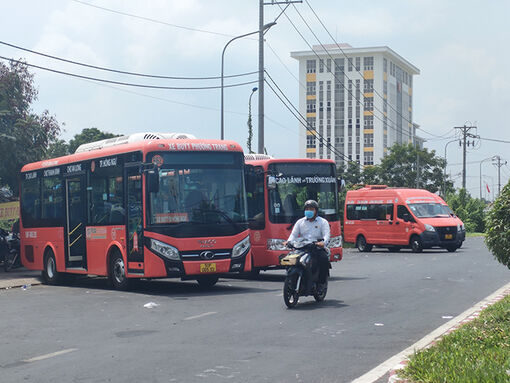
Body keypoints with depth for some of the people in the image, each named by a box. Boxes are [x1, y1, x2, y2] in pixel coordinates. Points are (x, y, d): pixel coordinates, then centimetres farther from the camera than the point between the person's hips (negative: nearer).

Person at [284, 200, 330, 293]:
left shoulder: (323, 222, 11)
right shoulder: (300, 222, 21)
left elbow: (326, 235, -4)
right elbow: (294, 234, 10)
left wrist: (323, 242, -28)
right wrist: (288, 241, -13)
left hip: (317, 247, -2)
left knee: (324, 259, -33)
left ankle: (321, 283, -21)